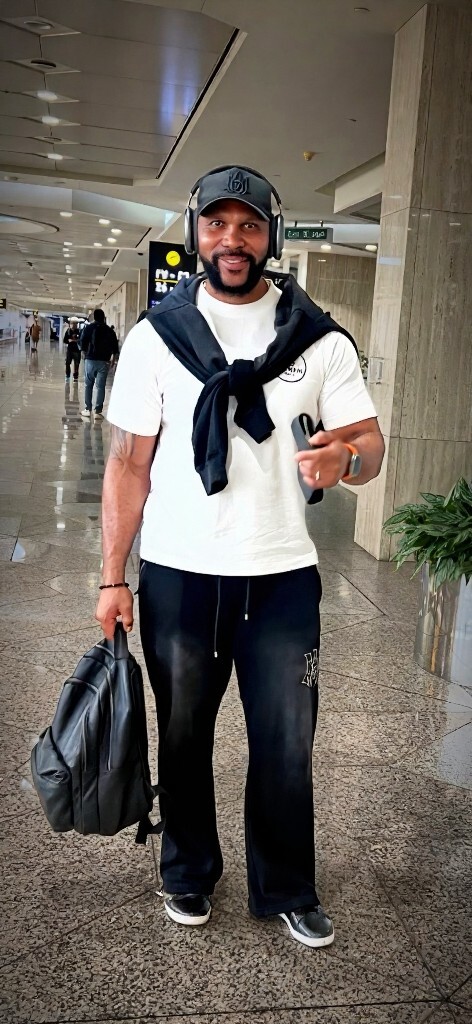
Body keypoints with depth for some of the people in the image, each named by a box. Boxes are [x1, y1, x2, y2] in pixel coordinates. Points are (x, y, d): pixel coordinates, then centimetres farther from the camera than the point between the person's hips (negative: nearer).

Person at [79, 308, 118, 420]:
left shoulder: (88, 328, 1)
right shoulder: (109, 331, 6)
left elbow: (82, 343, -5)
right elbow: (115, 348, 3)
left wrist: (86, 353, 11)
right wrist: (112, 360, 14)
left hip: (90, 360, -1)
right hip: (104, 361, 1)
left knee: (88, 385, 10)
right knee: (100, 386, 1)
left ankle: (88, 409, 10)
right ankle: (98, 411, -2)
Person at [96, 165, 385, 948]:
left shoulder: (321, 340, 1)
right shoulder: (156, 336, 0)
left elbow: (371, 444, 0)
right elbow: (129, 463, 1)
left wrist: (346, 457, -25)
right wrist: (113, 577, -2)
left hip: (282, 577, 0)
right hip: (178, 576, 0)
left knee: (287, 744, 8)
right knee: (184, 735, 15)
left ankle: (287, 891, 32)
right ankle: (189, 871, 39)